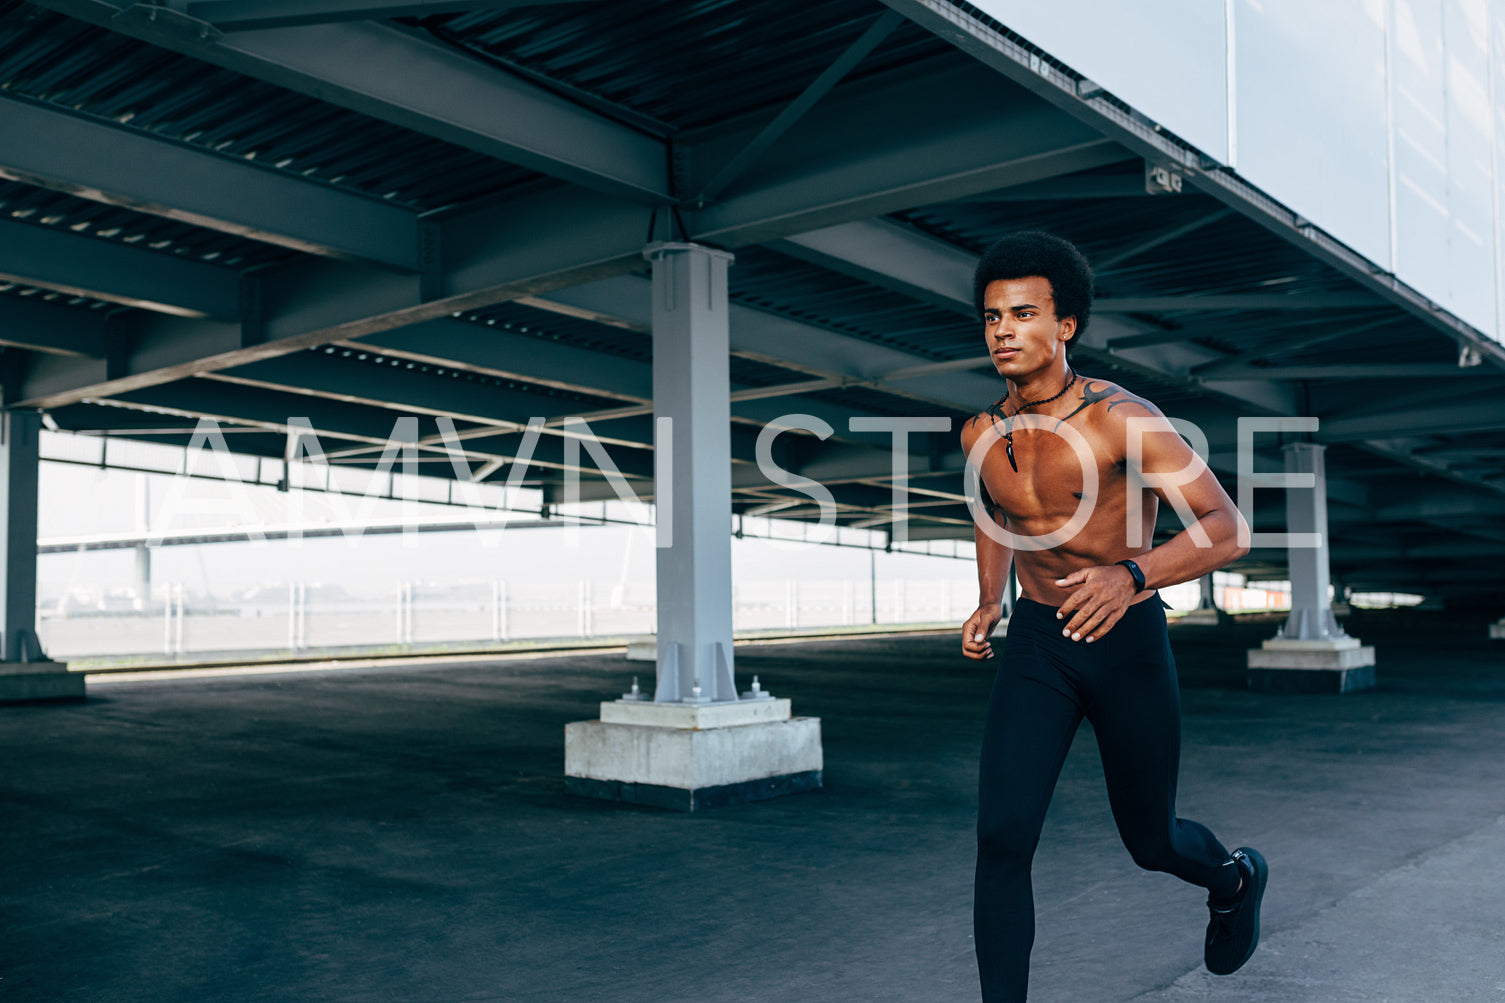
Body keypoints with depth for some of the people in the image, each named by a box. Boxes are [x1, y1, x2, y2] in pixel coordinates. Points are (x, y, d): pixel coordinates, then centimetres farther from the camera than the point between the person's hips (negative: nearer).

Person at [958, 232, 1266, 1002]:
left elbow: (1227, 530, -22)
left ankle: (1233, 879, 50)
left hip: (1128, 641, -3)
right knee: (1001, 836, -14)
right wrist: (989, 602, 8)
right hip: (1035, 642, 3)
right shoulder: (982, 434, -2)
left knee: (1150, 842, 14)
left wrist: (1132, 575, -39)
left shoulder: (1124, 419, -18)